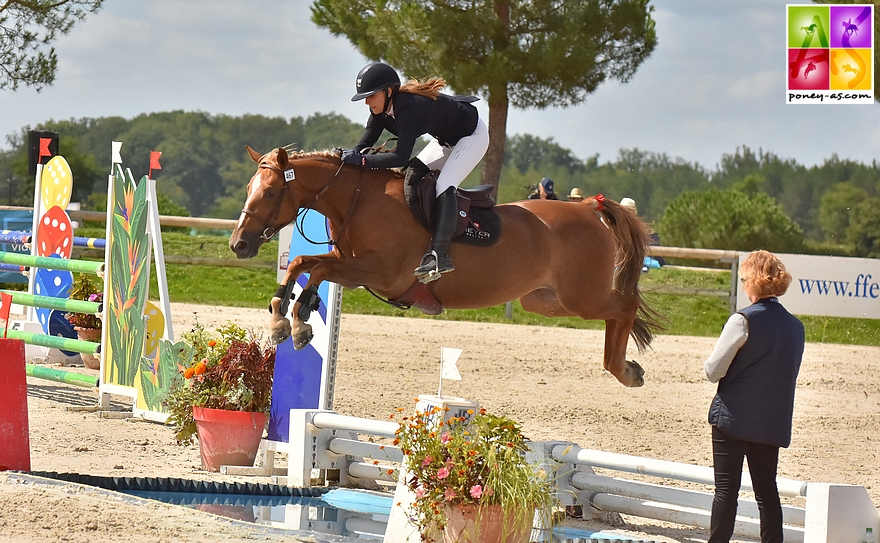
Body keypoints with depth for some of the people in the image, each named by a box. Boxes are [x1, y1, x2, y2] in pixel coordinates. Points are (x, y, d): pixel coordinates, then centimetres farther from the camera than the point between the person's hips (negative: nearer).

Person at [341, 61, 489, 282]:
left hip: (472, 135, -10)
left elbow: (401, 157, -43)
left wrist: (362, 160, -46)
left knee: (443, 186, -25)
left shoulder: (408, 107, -37)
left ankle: (439, 253, -34)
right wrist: (348, 156, -28)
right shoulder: (382, 109, -10)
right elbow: (365, 143, -9)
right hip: (446, 139, 10)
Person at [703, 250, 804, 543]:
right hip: (773, 422, 6)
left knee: (726, 489, -2)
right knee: (767, 491, 9)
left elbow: (713, 371, -12)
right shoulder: (796, 326, 7)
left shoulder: (743, 320, -13)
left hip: (734, 416, -5)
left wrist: (710, 365, 8)